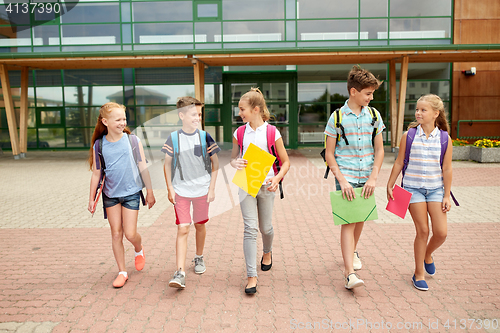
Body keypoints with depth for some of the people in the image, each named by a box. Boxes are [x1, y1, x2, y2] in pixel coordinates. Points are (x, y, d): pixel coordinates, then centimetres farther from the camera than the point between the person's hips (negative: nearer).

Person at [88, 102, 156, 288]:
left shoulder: (133, 141, -6)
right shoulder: (99, 145, -3)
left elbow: (143, 168, 0)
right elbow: (96, 174, 4)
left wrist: (150, 192, 2)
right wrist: (91, 199, 6)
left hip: (131, 193, -2)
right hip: (110, 195, 2)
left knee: (130, 234, -3)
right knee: (116, 233, 7)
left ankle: (139, 250, 32)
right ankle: (122, 272, 21)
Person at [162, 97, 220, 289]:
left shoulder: (205, 137, -3)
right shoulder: (173, 138, -3)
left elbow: (215, 164, 3)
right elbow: (167, 165, 5)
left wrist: (212, 188, 0)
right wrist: (170, 189, 0)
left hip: (202, 189, 1)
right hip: (180, 190, -1)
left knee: (200, 225, 14)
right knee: (182, 229, -7)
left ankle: (199, 258, 38)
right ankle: (180, 273, -6)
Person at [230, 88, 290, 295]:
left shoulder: (272, 133, -6)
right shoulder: (239, 134, 2)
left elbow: (286, 162, 1)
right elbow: (233, 158, 12)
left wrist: (277, 178, -16)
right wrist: (236, 163, -12)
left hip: (267, 185, -1)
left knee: (265, 228, 12)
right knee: (250, 229, -6)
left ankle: (267, 252, 46)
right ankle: (251, 276, 1)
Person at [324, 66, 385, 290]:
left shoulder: (374, 115, 4)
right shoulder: (338, 116, -6)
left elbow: (379, 150, 6)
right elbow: (329, 154, -5)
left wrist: (373, 178, -6)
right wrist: (342, 180, -14)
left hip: (366, 178, 4)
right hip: (346, 176, -4)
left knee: (360, 219, 17)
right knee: (348, 221, -10)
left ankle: (352, 251, 42)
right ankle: (349, 273, -10)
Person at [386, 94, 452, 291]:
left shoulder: (444, 139, -2)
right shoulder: (409, 136, -4)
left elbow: (447, 169, 2)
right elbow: (399, 163, 3)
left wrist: (446, 196, 1)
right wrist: (390, 185, 5)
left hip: (435, 188, 2)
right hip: (413, 188, -1)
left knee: (441, 232, -3)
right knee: (422, 231, -2)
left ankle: (427, 254, 32)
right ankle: (418, 274, 15)